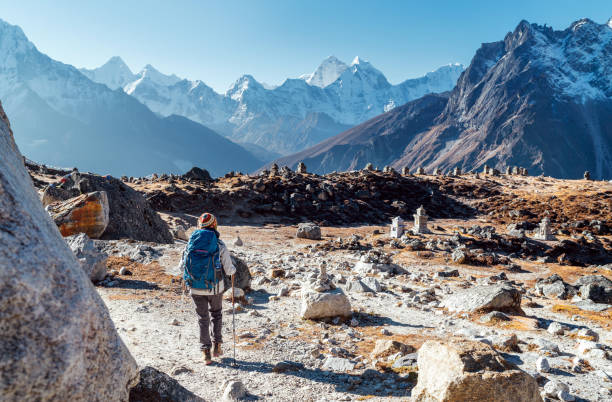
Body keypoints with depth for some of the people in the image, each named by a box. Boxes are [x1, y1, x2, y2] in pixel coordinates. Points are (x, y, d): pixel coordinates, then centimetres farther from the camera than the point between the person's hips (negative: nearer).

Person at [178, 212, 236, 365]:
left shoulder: (190, 243, -2)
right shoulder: (219, 245, -11)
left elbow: (182, 266, 6)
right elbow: (229, 268, -8)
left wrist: (188, 278, 27)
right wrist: (232, 272, 15)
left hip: (195, 288, 2)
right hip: (215, 287, -2)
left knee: (203, 319, 13)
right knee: (216, 314, 22)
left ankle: (206, 353, 12)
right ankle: (217, 346, 19)